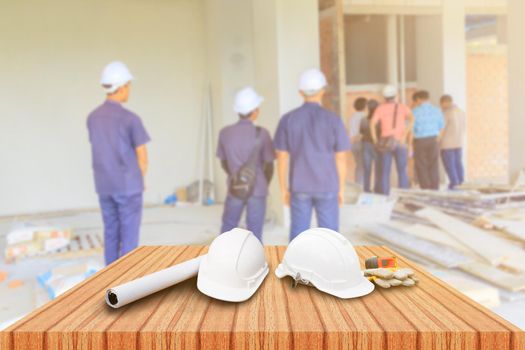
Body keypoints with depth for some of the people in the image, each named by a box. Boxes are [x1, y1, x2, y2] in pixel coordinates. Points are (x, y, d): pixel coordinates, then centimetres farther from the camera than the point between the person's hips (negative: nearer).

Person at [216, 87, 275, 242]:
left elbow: (224, 163, 6)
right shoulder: (261, 134, -13)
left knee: (228, 228, 18)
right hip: (257, 190, -2)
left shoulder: (224, 133, -5)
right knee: (254, 234, 5)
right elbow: (269, 166, -8)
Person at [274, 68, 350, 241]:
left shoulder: (287, 119, -4)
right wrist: (341, 188, 7)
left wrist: (284, 189, 8)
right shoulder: (333, 119, -8)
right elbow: (341, 158, -4)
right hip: (327, 187, -1)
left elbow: (281, 158, -1)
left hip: (300, 187, 1)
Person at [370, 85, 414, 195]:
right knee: (402, 171, 4)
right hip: (400, 143, 0)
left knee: (385, 172, 4)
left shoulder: (380, 108, 5)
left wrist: (375, 141, -3)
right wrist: (405, 135, -13)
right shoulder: (402, 107, 6)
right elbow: (411, 118, -13)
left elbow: (372, 124, -8)